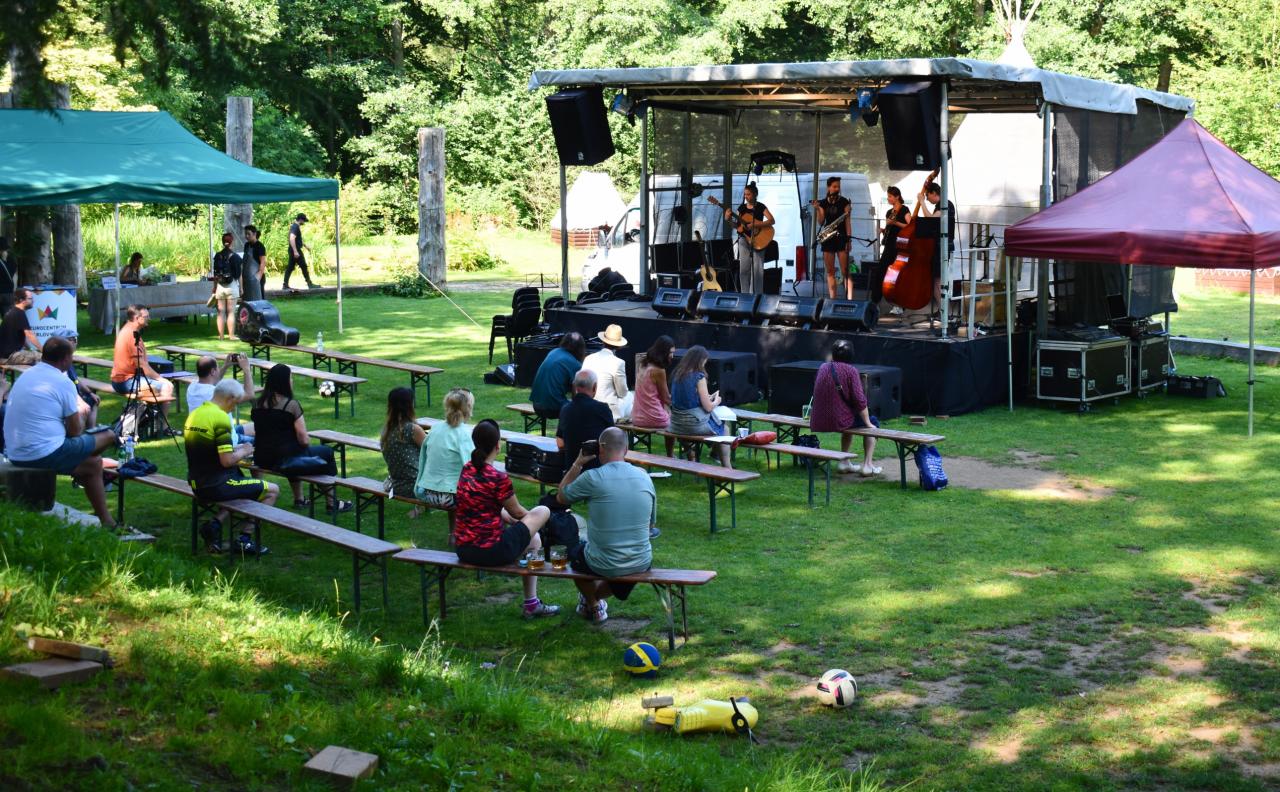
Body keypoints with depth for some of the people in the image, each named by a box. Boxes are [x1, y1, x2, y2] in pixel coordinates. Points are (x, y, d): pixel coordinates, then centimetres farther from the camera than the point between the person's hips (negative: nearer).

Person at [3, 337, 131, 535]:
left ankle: (106, 522, 24)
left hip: (15, 455, 9)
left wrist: (77, 423, 23)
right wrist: (81, 424, 16)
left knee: (93, 463, 22)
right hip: (44, 455, -9)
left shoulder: (25, 375, 14)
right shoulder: (62, 382, -12)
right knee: (107, 437, 6)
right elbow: (75, 431, -7)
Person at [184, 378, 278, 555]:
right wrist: (243, 452, -4)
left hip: (197, 486, 9)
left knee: (242, 485, 34)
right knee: (272, 490, 6)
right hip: (217, 486, -9)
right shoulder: (220, 418, -19)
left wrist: (235, 450, 14)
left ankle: (215, 523, 14)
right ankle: (244, 538, 3)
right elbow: (227, 461, -23)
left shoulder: (194, 414, 7)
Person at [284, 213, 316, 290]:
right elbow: (292, 239, -28)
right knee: (304, 267, -3)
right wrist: (295, 251, -32)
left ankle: (285, 284, 5)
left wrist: (305, 246, 35)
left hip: (294, 251, 10)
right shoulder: (295, 227, -15)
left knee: (290, 267, 7)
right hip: (296, 250, -10)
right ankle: (309, 284, 1)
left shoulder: (295, 226, 18)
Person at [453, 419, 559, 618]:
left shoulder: (466, 470, 4)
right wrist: (530, 518, 21)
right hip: (491, 551, -8)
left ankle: (531, 604, 34)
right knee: (543, 512, 10)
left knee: (533, 539, 30)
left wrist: (511, 520, 23)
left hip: (463, 549, 8)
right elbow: (516, 512, -1)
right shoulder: (498, 478, -19)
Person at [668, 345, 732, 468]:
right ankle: (727, 468, 18)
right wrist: (716, 402, 10)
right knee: (724, 429, 20)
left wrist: (709, 398, 20)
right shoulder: (699, 377, -15)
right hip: (694, 424, -7)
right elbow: (708, 407, -12)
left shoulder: (677, 374, 4)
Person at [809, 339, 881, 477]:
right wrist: (868, 423, -4)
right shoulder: (851, 370, -11)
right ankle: (867, 465, 10)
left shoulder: (823, 367, 6)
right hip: (838, 421, -6)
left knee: (849, 421, 36)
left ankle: (845, 462, 34)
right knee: (873, 422, 18)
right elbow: (859, 400, -14)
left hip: (818, 422, 6)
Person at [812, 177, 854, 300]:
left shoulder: (844, 201, -1)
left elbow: (848, 221, -4)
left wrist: (849, 239, -10)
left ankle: (849, 298, -16)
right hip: (828, 238, 4)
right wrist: (818, 209, -8)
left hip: (841, 238, -4)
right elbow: (821, 223, 6)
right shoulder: (823, 203, 8)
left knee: (845, 271, -10)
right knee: (830, 271, 4)